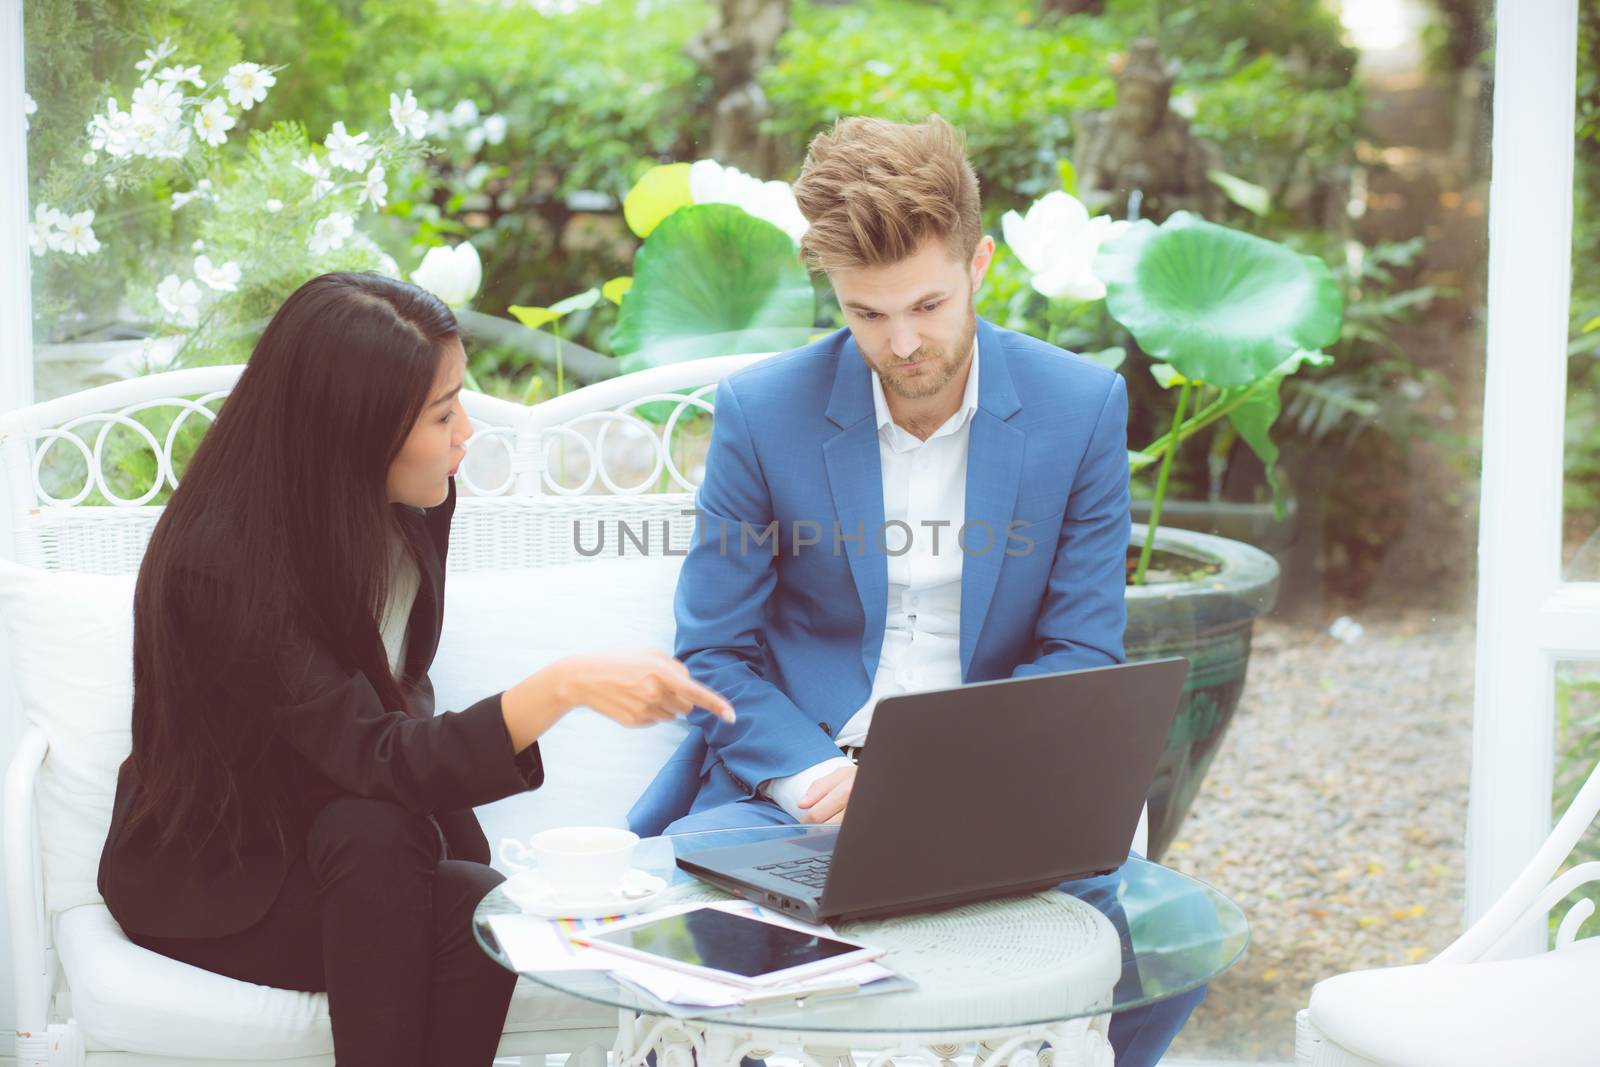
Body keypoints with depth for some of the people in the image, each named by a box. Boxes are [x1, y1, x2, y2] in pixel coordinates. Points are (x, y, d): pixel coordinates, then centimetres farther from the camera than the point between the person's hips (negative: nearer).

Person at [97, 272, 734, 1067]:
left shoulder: (409, 509, -4)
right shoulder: (222, 563, -28)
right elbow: (377, 758, -33)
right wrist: (565, 686, -43)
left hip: (351, 849, 5)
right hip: (208, 882, -5)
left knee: (485, 910, -28)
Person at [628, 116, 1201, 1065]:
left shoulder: (1082, 406, -2)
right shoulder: (761, 411, -3)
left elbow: (1083, 655, 2)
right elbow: (713, 654, 1)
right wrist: (814, 778, -19)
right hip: (799, 779, 0)